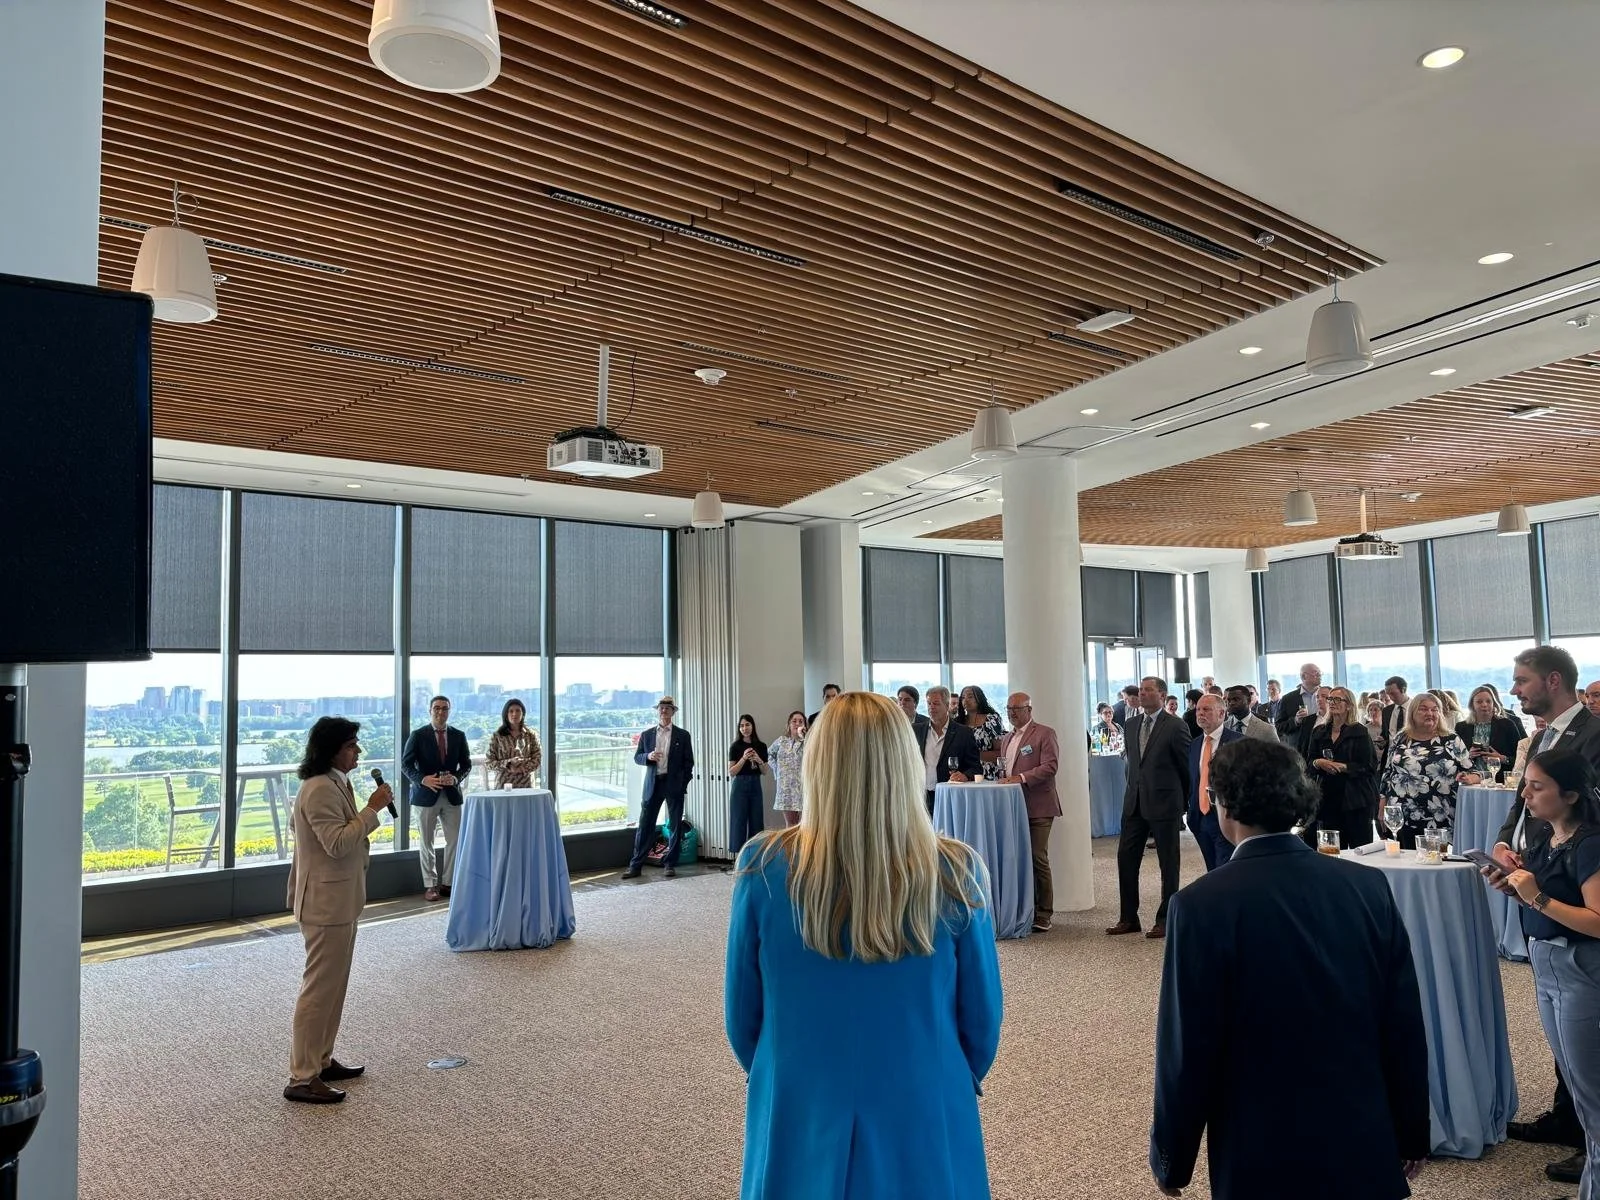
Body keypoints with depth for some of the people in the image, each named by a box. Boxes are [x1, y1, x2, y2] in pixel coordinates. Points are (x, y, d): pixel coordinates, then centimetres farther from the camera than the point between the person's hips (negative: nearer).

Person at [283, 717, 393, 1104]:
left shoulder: (335, 784, 12)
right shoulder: (320, 789, -21)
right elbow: (339, 843, -27)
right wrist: (373, 809, -23)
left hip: (340, 900, 11)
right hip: (326, 902, -11)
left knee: (333, 985, 18)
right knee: (320, 988, -4)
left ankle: (321, 1060, 29)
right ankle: (301, 1079, 4)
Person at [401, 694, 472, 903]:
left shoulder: (459, 736, 6)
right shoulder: (418, 735, -3)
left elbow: (466, 764, 8)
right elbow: (406, 764, -5)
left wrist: (455, 778, -12)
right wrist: (423, 780, -21)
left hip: (452, 795, 3)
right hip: (426, 795, -3)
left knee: (455, 840, 4)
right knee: (426, 843, 5)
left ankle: (448, 883, 15)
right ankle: (430, 885, 14)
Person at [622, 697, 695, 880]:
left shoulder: (683, 735, 3)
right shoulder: (646, 734, 8)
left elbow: (688, 762, 4)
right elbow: (637, 757, 10)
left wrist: (684, 784, -4)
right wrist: (648, 756, -12)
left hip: (674, 784, -1)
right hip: (652, 784, 1)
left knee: (675, 826, 4)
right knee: (645, 825, 1)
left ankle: (670, 864, 14)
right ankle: (635, 866, 6)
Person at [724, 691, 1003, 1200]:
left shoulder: (764, 869, -17)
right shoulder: (956, 873, -16)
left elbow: (742, 1015, -4)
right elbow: (982, 1021, -4)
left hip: (800, 1124, 0)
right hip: (923, 1127, 0)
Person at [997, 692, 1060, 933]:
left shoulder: (1044, 734, -2)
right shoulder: (1006, 739, 22)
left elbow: (1050, 766, -13)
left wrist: (1022, 778, -20)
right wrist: (1003, 780, 8)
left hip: (1037, 807, -7)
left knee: (1037, 859, -5)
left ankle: (1043, 915, 4)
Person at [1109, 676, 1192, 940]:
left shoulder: (1176, 727, -9)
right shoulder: (1131, 725, 10)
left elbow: (1186, 767, -3)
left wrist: (1182, 803, 4)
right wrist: (1135, 790, 13)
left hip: (1164, 803, -6)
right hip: (1135, 802, 6)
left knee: (1168, 863, 6)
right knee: (1126, 858, 5)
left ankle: (1165, 919, 15)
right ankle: (1129, 918, 15)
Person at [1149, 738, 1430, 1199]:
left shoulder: (1202, 905, -20)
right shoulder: (1369, 885, -7)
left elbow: (1187, 1049, -14)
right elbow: (1405, 1027, 0)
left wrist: (1171, 1158, -1)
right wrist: (1411, 1134, 14)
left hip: (1262, 1159, -4)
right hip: (1365, 1145, 4)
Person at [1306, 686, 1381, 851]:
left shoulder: (1360, 732, 0)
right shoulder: (1318, 732, 14)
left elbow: (1369, 766, -6)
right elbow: (1308, 763, 13)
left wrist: (1342, 767, -18)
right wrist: (1318, 763, -9)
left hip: (1355, 800, -4)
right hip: (1328, 798, 4)